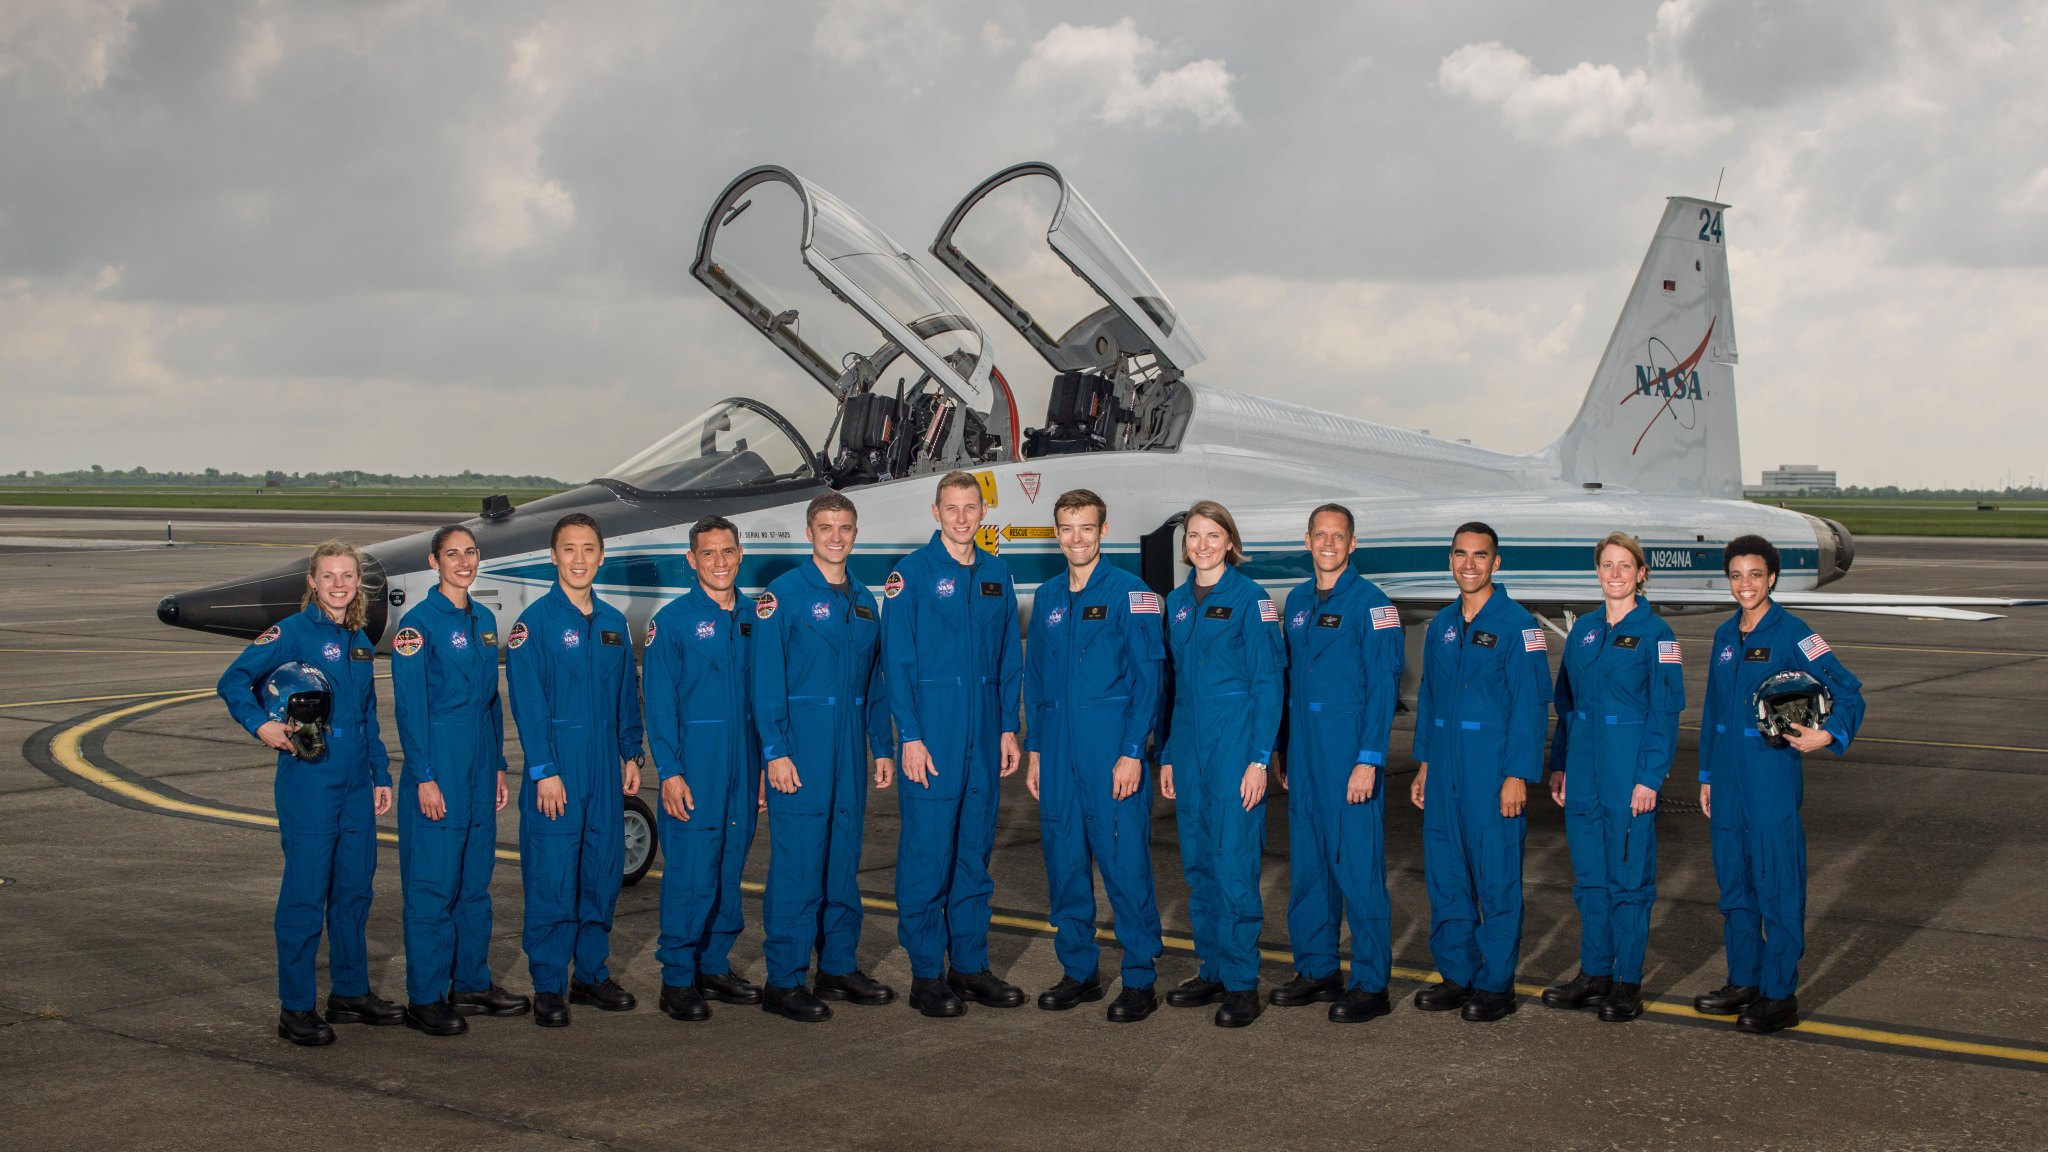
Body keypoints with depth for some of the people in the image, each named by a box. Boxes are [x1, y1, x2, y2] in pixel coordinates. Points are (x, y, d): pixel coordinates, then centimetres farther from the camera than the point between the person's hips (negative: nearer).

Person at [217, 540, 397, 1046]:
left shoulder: (361, 642, 13)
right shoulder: (294, 632, -7)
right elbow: (233, 681, -12)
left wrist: (381, 775, 17)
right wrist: (261, 724, -27)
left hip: (356, 786, 7)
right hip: (309, 782, -7)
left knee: (355, 889, 13)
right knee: (305, 894, -3)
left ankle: (351, 992, 25)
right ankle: (296, 1008, 6)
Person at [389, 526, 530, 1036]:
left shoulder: (484, 619, 12)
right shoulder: (419, 622, -9)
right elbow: (410, 707, -12)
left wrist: (498, 766, 15)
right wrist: (425, 777, -15)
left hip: (480, 760, 7)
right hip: (438, 759, -7)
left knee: (477, 877, 13)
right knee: (433, 882, -3)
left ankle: (472, 982, 23)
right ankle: (424, 999, 5)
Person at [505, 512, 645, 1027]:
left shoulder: (613, 623, 11)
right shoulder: (535, 622, -6)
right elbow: (528, 703, -10)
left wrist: (631, 754, 10)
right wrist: (544, 771, -15)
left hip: (606, 771, 5)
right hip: (557, 767, -5)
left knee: (604, 871, 10)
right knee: (552, 877, -2)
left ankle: (592, 973, 21)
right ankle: (548, 987, 7)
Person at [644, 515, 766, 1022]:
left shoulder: (755, 618, 10)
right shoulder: (673, 621, -3)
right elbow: (660, 703, -6)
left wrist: (765, 767, 8)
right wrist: (670, 773, -12)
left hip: (745, 766, 5)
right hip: (694, 766, -5)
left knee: (730, 870, 10)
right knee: (690, 874, -5)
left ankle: (716, 966, 21)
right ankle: (678, 979, 4)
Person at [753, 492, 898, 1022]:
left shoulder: (863, 599, 14)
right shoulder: (784, 595, -5)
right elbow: (767, 680, -9)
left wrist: (882, 747, 14)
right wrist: (775, 751, -15)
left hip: (850, 747, 6)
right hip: (801, 745, -6)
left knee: (845, 858, 12)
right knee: (797, 862, -5)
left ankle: (839, 967, 22)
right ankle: (783, 982, 2)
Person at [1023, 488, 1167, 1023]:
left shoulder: (1129, 593, -4)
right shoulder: (1047, 598, 13)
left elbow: (1148, 676, -7)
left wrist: (1132, 753, -13)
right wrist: (1035, 751, 13)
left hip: (1112, 753, -6)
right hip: (1058, 754, 6)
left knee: (1125, 864, -4)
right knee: (1064, 863, 9)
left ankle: (1139, 980, 6)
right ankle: (1079, 971, 21)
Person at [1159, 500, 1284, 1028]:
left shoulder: (1250, 599, -6)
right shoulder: (1177, 603, 13)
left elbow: (1268, 682, -8)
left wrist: (1259, 759, -14)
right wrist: (1167, 756, 14)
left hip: (1235, 741, -6)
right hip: (1188, 741, 6)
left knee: (1233, 861, -6)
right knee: (1198, 861, 10)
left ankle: (1243, 984, 2)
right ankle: (1212, 969, 20)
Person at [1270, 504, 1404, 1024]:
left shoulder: (1370, 602, -7)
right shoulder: (1297, 601, 13)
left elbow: (1383, 685, -11)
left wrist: (1368, 761, -17)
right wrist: (1285, 755, 13)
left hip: (1350, 749, -7)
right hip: (1304, 751, 7)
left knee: (1359, 865, -4)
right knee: (1307, 863, 11)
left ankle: (1371, 985, 3)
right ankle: (1316, 970, 23)